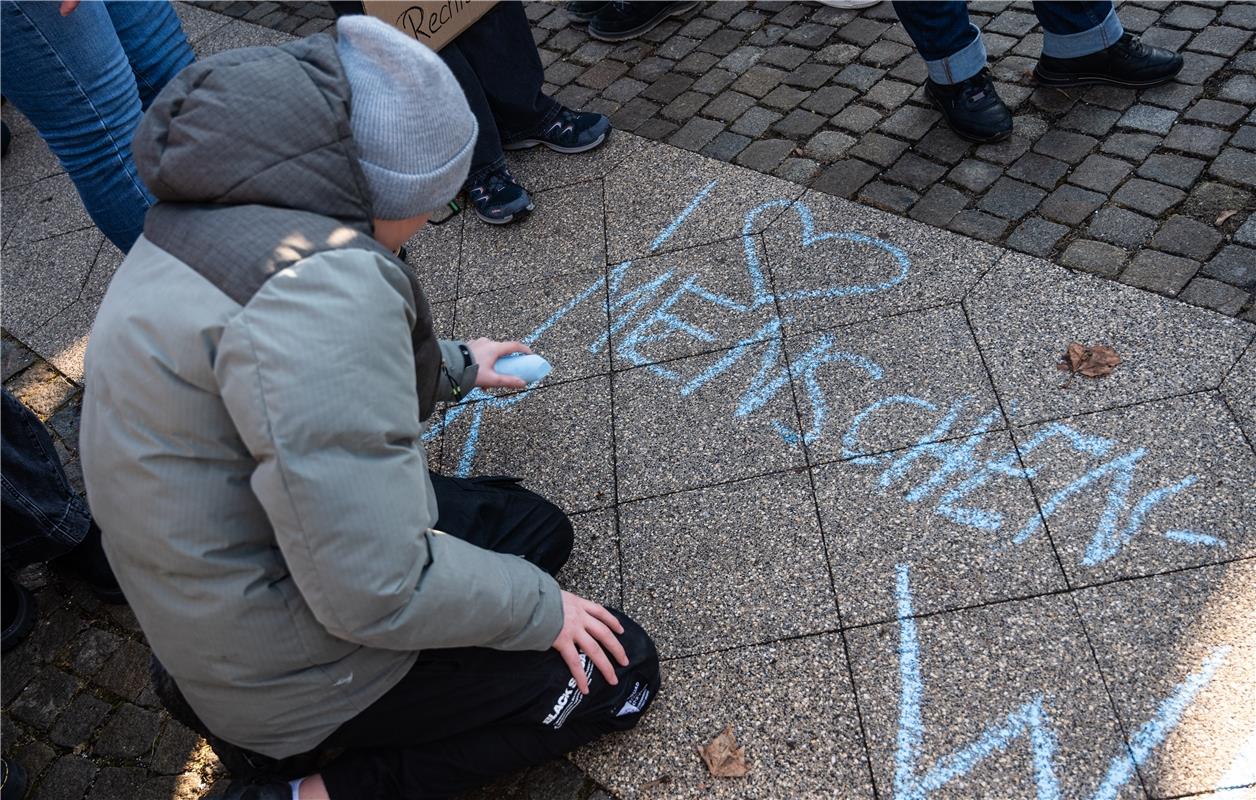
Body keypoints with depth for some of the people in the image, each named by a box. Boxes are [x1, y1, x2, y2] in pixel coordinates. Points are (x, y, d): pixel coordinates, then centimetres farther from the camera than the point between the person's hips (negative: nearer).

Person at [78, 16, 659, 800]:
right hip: (303, 660, -9)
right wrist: (541, 608, -13)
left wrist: (455, 364, 32)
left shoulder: (222, 216, -1)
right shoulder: (320, 285, -34)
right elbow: (377, 594, -31)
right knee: (623, 670, 4)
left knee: (540, 529, 22)